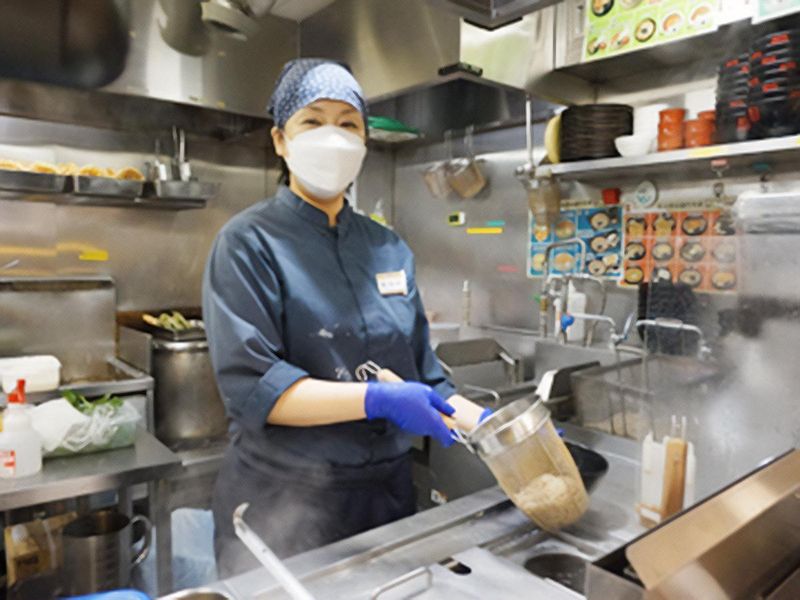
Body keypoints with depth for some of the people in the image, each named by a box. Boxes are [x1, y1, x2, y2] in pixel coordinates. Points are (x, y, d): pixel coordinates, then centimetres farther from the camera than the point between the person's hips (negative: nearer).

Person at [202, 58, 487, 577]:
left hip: (389, 492, 6)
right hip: (285, 499, -5)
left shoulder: (388, 248, 5)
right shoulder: (250, 243, -10)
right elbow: (250, 386, -19)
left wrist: (490, 426, -4)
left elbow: (422, 374, 8)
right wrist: (376, 400, -27)